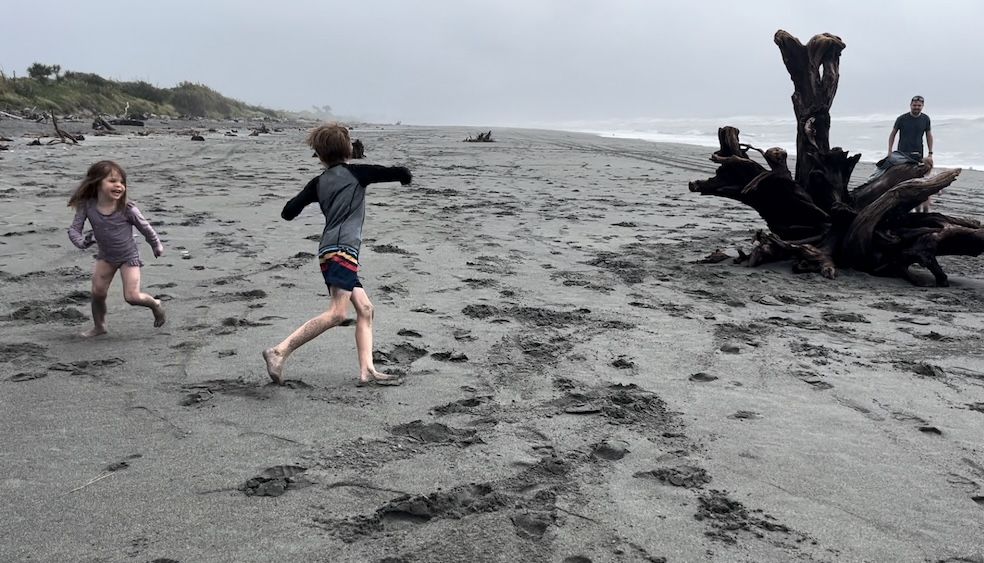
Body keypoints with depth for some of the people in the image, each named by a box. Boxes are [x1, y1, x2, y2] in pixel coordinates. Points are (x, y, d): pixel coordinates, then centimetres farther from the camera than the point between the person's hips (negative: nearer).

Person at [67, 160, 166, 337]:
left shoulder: (127, 208, -24)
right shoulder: (87, 206, -18)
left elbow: (145, 227, -9)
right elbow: (74, 228, -13)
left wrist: (157, 246, 5)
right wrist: (82, 241, -36)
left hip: (129, 256, -3)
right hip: (106, 255, 3)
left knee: (132, 296, -10)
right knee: (97, 292, -2)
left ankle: (155, 304, 22)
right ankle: (99, 326, 21)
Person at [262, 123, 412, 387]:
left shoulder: (318, 182, 17)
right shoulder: (356, 172, 6)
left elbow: (288, 212, 13)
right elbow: (400, 173, 5)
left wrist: (308, 195, 31)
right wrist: (404, 175, 28)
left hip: (330, 251, 8)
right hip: (342, 250, -8)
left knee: (365, 308, 9)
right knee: (338, 312, -17)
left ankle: (367, 371, 2)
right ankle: (279, 352, -20)